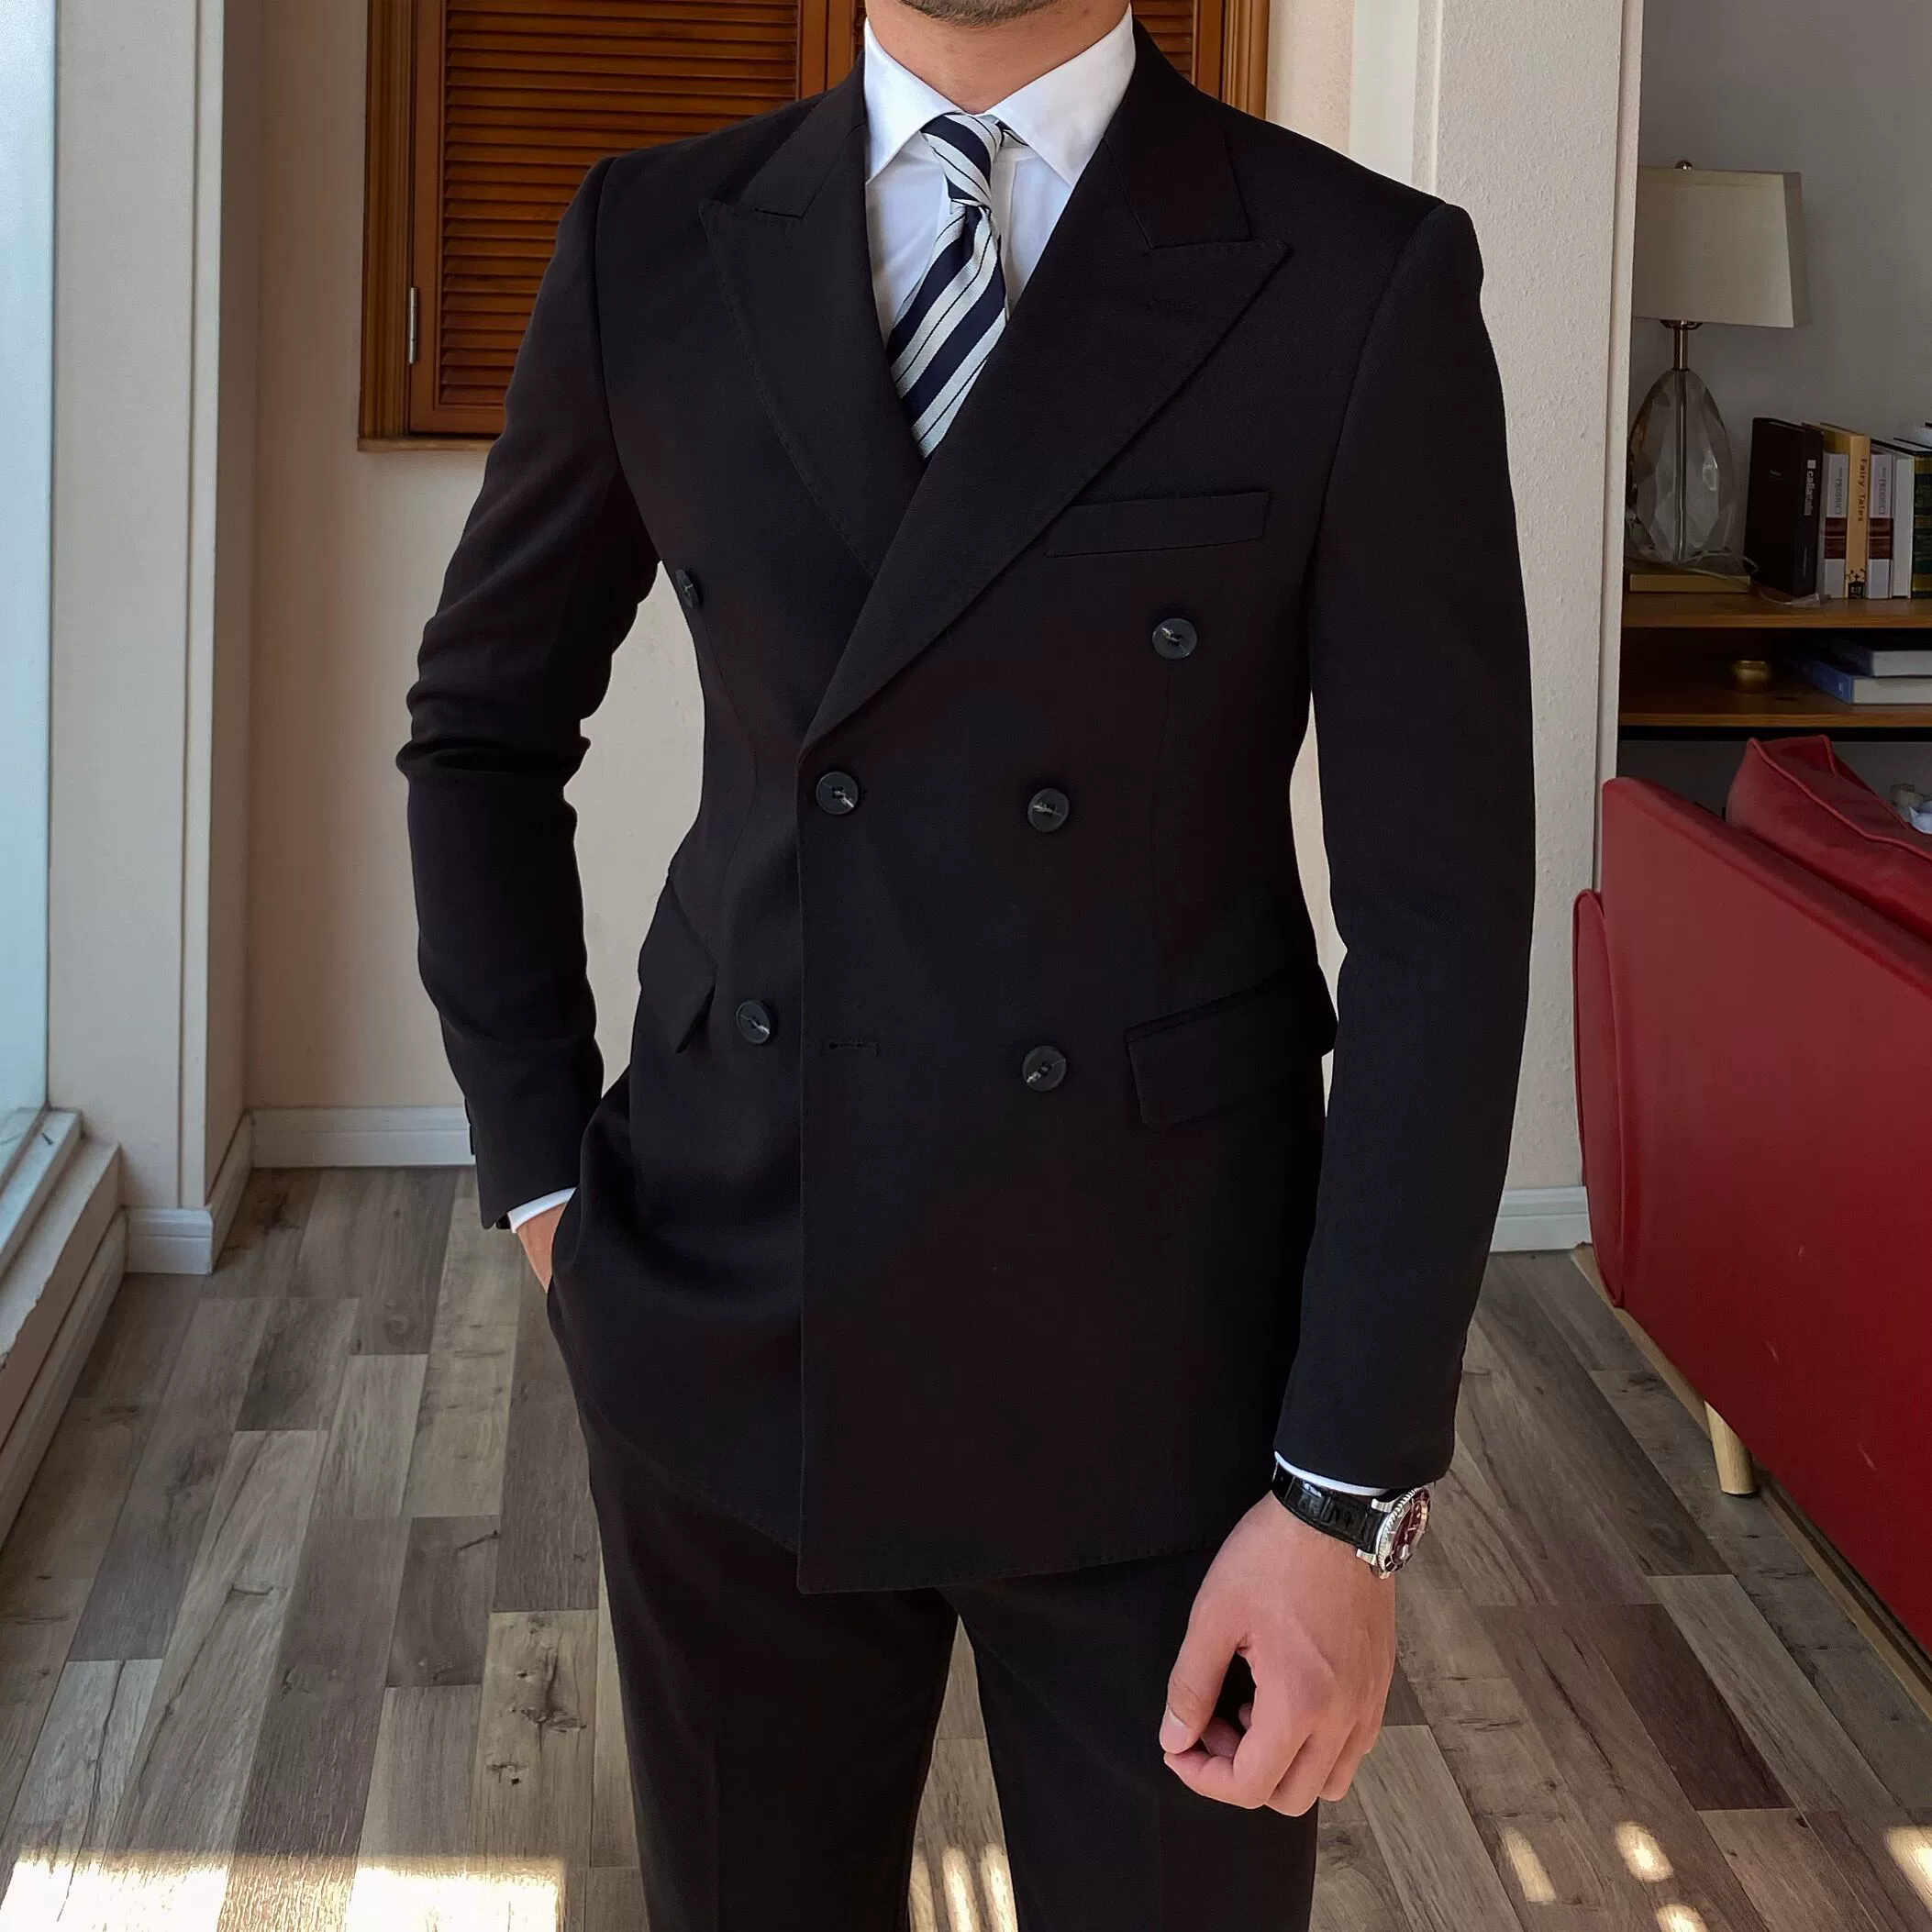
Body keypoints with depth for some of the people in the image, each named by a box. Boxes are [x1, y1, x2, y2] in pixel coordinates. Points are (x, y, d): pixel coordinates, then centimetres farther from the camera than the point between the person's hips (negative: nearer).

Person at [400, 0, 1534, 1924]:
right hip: (727, 1329, 3)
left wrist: (1352, 1495, -11)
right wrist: (540, 1176, 5)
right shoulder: (655, 246, 0)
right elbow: (485, 725, 14)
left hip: (1156, 1358, -2)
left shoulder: (1365, 282, -9)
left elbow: (1440, 917, -9)